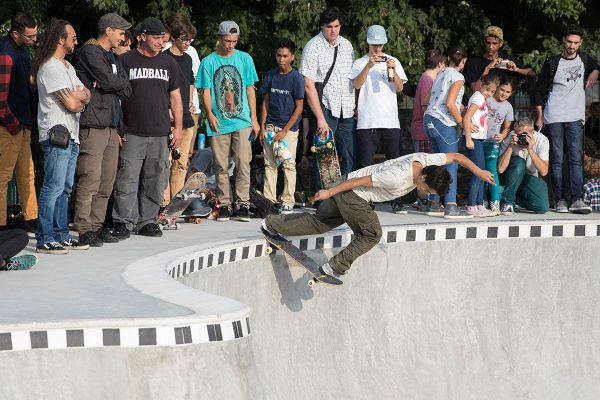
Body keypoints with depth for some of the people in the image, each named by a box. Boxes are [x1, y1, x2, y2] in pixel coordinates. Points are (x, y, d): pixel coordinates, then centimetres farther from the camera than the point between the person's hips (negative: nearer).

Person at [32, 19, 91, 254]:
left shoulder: (67, 67, 20)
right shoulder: (50, 68, -13)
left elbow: (87, 95, 16)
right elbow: (71, 103, -16)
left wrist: (77, 98, -7)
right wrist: (80, 97, 6)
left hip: (70, 137, 10)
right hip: (56, 135, -10)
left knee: (65, 189, 12)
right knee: (53, 188, -10)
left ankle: (61, 236, 17)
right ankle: (45, 240, -9)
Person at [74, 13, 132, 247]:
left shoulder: (112, 57, 23)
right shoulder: (90, 52, -5)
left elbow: (126, 91, 13)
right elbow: (110, 81, -16)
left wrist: (109, 84, -4)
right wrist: (120, 83, 5)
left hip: (110, 126, 9)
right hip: (93, 126, -9)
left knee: (107, 181, 7)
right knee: (90, 179, -12)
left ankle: (96, 226, 12)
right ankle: (84, 230, -11)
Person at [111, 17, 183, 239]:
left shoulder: (168, 63, 13)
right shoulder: (126, 61, 2)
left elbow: (175, 97, 16)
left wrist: (177, 128, 8)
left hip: (160, 134, 3)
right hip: (132, 134, -3)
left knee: (155, 181, 4)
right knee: (127, 179, -7)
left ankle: (147, 220, 13)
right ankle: (124, 222, -1)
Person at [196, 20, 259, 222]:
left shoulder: (245, 59, 8)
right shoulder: (208, 62, 5)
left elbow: (250, 90, 11)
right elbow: (206, 92, 4)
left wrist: (254, 118, 5)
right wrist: (209, 113, -14)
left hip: (242, 121, 0)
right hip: (218, 123, 0)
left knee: (243, 163, -9)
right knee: (221, 166, 2)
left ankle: (243, 205, -6)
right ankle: (224, 205, 9)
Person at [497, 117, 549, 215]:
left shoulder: (542, 140, -18)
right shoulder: (509, 138, -21)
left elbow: (543, 172, -28)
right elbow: (500, 169, -29)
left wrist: (530, 149, -36)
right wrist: (510, 147, -36)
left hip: (531, 179, 2)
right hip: (510, 177, -2)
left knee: (543, 207, -22)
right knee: (519, 162, -35)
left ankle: (516, 198, 9)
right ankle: (507, 202, -19)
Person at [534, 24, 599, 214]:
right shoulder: (552, 63, 3)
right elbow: (539, 92, 7)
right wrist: (539, 117, 0)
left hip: (575, 119, 2)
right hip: (553, 118, -2)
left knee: (576, 160, -7)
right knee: (556, 160, -3)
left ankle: (577, 200, -13)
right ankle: (560, 200, -1)